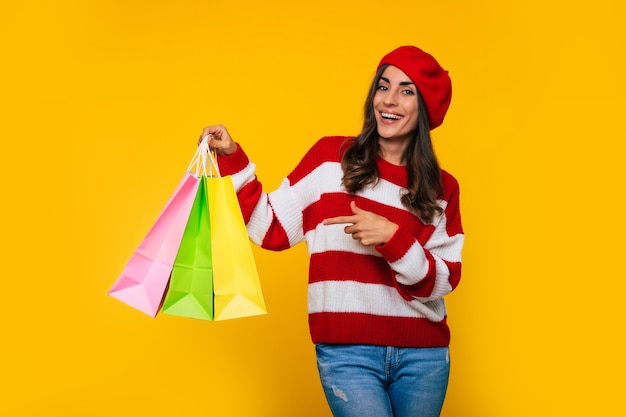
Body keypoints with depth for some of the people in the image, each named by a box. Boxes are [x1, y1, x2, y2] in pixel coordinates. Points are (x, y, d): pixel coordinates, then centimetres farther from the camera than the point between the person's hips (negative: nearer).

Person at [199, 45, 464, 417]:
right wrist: (232, 159, -5)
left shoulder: (442, 188, 6)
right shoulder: (332, 157, 1)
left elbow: (443, 281, -1)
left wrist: (392, 237, -16)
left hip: (423, 355, 3)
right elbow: (273, 229, 1)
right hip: (347, 352, -3)